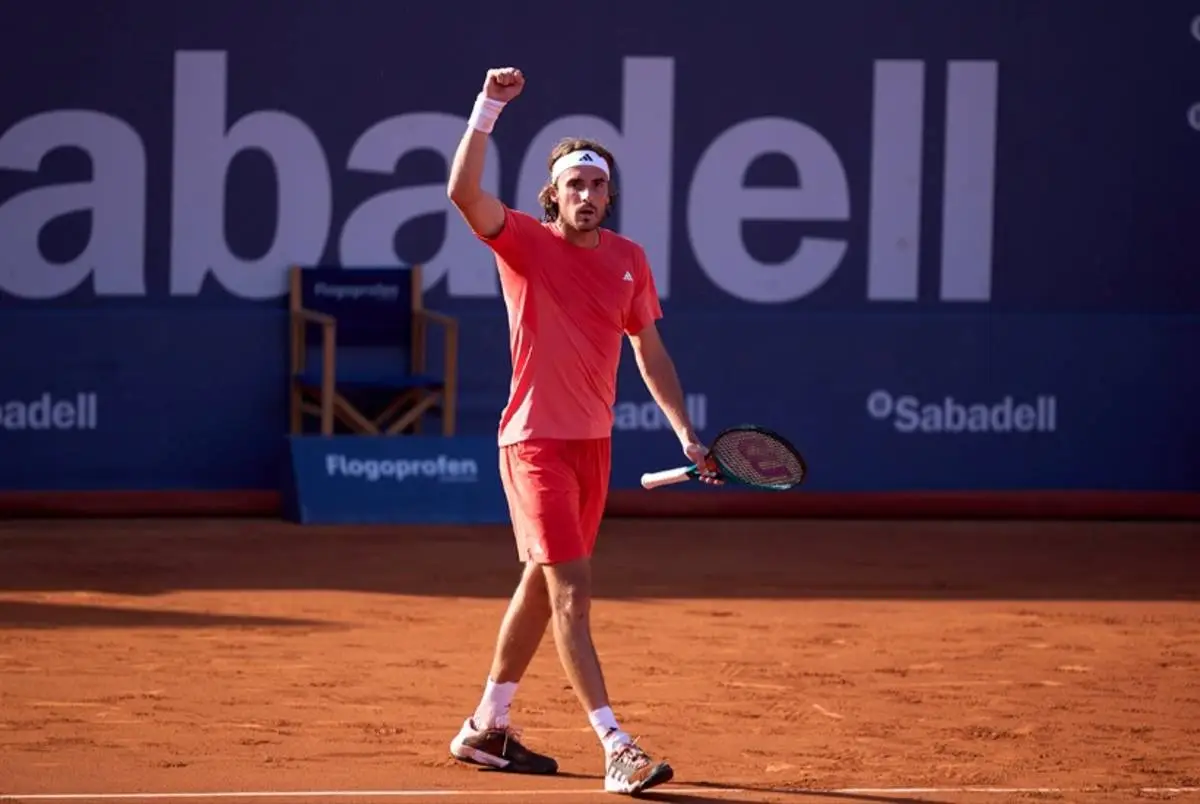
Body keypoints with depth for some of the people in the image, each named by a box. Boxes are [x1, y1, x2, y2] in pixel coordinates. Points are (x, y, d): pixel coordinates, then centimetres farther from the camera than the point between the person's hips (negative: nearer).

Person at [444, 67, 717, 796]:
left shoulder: (629, 259, 6)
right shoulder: (525, 242, -8)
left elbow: (650, 352, 14)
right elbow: (465, 193, -25)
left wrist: (685, 432, 8)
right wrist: (488, 109, -32)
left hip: (594, 440, 7)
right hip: (536, 439, -6)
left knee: (543, 585, 15)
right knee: (572, 588, -14)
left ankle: (487, 728, 29)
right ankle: (617, 751, -21)